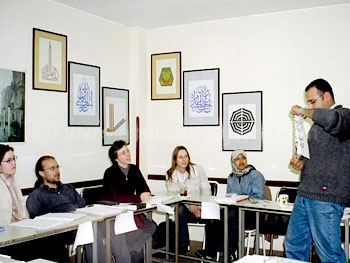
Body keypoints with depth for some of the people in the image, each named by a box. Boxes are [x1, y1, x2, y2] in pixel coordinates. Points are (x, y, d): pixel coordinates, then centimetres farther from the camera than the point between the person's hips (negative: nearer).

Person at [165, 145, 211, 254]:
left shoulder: (198, 169, 2)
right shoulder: (170, 175, 4)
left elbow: (206, 190, 0)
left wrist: (201, 207, -17)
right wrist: (190, 206, -19)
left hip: (200, 207, 0)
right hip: (184, 209, 1)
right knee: (180, 210, -34)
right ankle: (183, 246, -21)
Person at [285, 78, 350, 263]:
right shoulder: (317, 124, 19)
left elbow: (333, 119, -33)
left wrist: (304, 112, -16)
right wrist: (302, 163, 8)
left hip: (326, 197, -9)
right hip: (304, 194, 9)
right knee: (293, 246, 14)